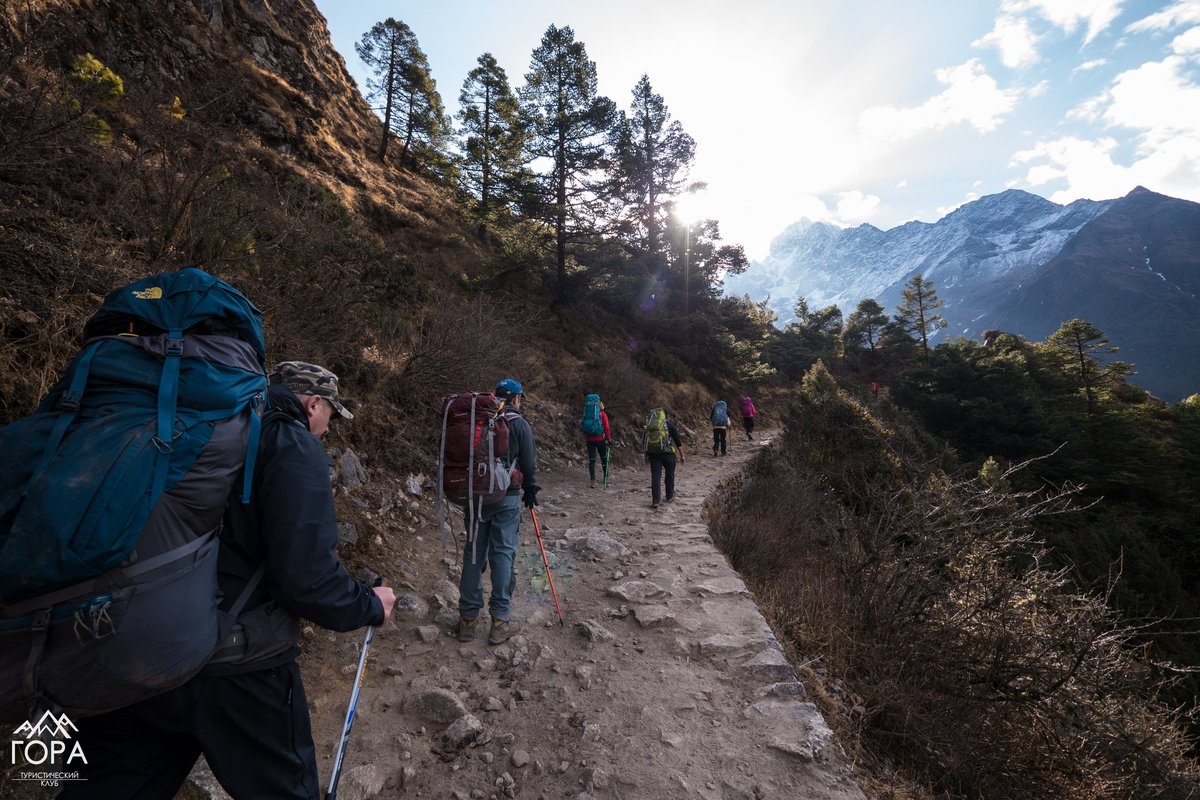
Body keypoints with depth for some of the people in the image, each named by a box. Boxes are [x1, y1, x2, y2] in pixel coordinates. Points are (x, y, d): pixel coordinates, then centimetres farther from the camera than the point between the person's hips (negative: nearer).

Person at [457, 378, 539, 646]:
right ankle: (500, 621, 8)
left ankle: (468, 618, 19)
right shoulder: (519, 424, -6)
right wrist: (530, 490, 11)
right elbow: (529, 463, -4)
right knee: (502, 554, 2)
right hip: (506, 497, -4)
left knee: (473, 553, 10)